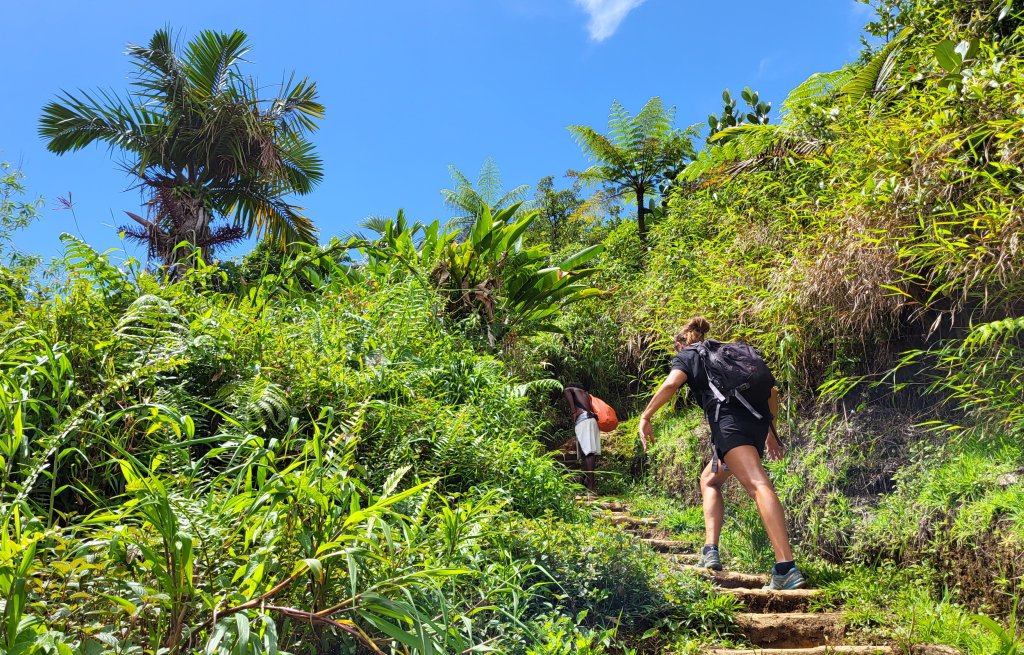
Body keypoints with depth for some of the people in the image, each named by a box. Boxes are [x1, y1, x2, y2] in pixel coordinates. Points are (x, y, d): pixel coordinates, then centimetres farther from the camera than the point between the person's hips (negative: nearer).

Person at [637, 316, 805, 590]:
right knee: (709, 480, 16)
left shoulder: (686, 355, 17)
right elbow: (772, 390, 30)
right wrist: (770, 430, 36)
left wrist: (645, 417, -1)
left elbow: (671, 383, -6)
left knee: (757, 485, -19)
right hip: (758, 418, 7)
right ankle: (711, 552, -1)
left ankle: (787, 568, -31)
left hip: (730, 418, -7)